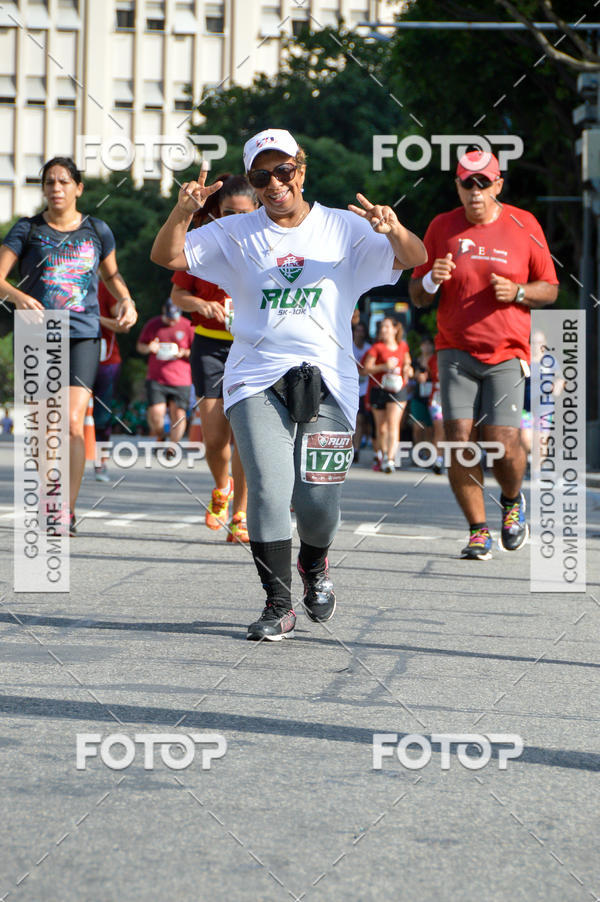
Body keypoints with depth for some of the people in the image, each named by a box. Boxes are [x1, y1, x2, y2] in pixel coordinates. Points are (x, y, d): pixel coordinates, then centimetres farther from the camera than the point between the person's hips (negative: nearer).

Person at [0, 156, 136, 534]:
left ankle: (68, 511, -12)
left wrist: (126, 301, 4)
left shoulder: (97, 230, 8)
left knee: (73, 423, -15)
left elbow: (112, 275, 25)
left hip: (83, 336, 0)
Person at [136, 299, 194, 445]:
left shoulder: (188, 326, 3)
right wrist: (148, 348, -5)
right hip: (156, 379, 1)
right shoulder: (153, 324, 9)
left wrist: (183, 353, -13)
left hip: (180, 380, -1)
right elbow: (140, 345, 18)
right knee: (155, 413, -13)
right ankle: (159, 437, 15)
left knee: (178, 414, -6)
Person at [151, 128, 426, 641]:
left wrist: (392, 229, -27)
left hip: (327, 381, 0)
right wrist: (183, 213, -17)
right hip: (257, 382, 0)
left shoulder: (344, 229, 6)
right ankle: (278, 606, 0)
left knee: (318, 500, -3)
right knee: (269, 492, -13)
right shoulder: (235, 235, 9)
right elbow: (167, 256, 3)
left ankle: (314, 565, 31)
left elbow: (415, 258, -4)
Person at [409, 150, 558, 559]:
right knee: (460, 438, -12)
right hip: (456, 352, 1)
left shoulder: (524, 225, 2)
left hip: (507, 354, -1)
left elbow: (550, 289, 8)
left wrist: (517, 292, -12)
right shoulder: (442, 227, 5)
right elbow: (417, 297, 11)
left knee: (502, 440, -13)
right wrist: (432, 279, -12)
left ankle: (513, 501, 20)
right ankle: (479, 530, 2)